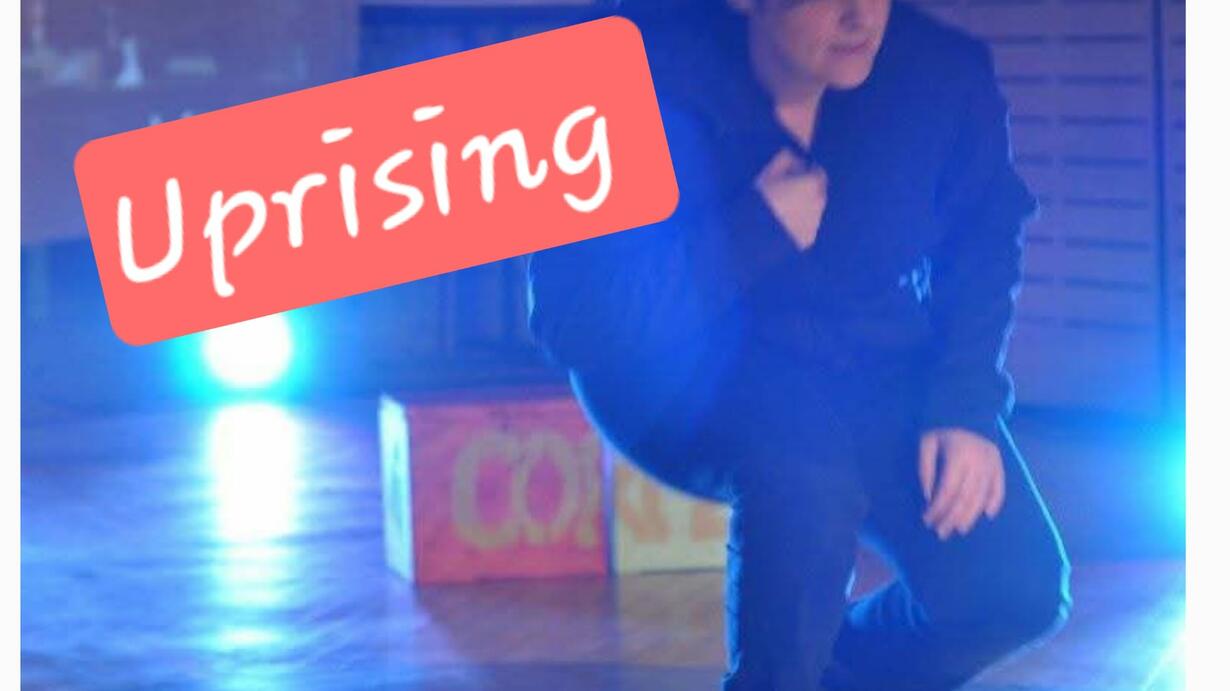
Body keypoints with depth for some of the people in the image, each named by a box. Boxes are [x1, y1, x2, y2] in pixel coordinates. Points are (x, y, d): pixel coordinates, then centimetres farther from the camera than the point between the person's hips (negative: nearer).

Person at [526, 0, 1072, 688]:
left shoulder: (945, 73, -16)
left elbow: (983, 250, 2)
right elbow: (571, 313, -28)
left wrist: (968, 409, -11)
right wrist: (758, 232, -31)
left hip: (873, 367, 4)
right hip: (678, 375, -4)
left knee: (1016, 585, -11)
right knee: (810, 457, -37)